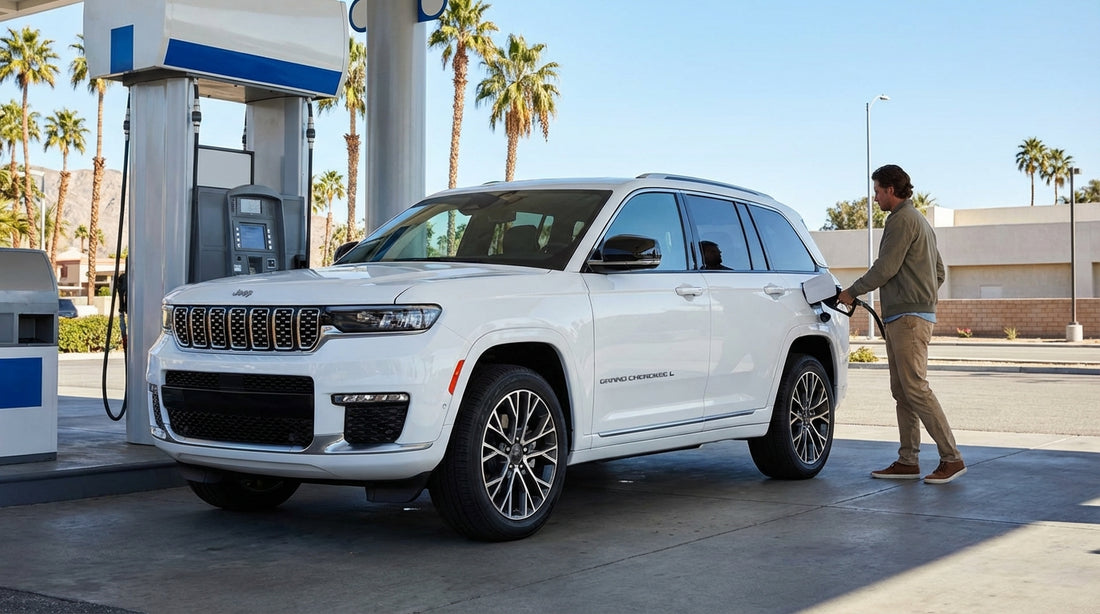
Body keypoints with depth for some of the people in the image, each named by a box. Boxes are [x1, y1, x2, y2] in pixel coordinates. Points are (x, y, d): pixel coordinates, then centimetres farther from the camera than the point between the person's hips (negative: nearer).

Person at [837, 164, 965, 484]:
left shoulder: (902, 220, -10)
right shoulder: (920, 221, 24)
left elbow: (885, 268, -14)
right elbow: (939, 272, 26)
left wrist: (852, 292, -3)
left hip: (909, 318, -11)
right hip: (901, 318, 11)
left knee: (915, 388, -12)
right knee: (901, 391, 9)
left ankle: (952, 458, -11)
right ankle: (908, 461, 10)